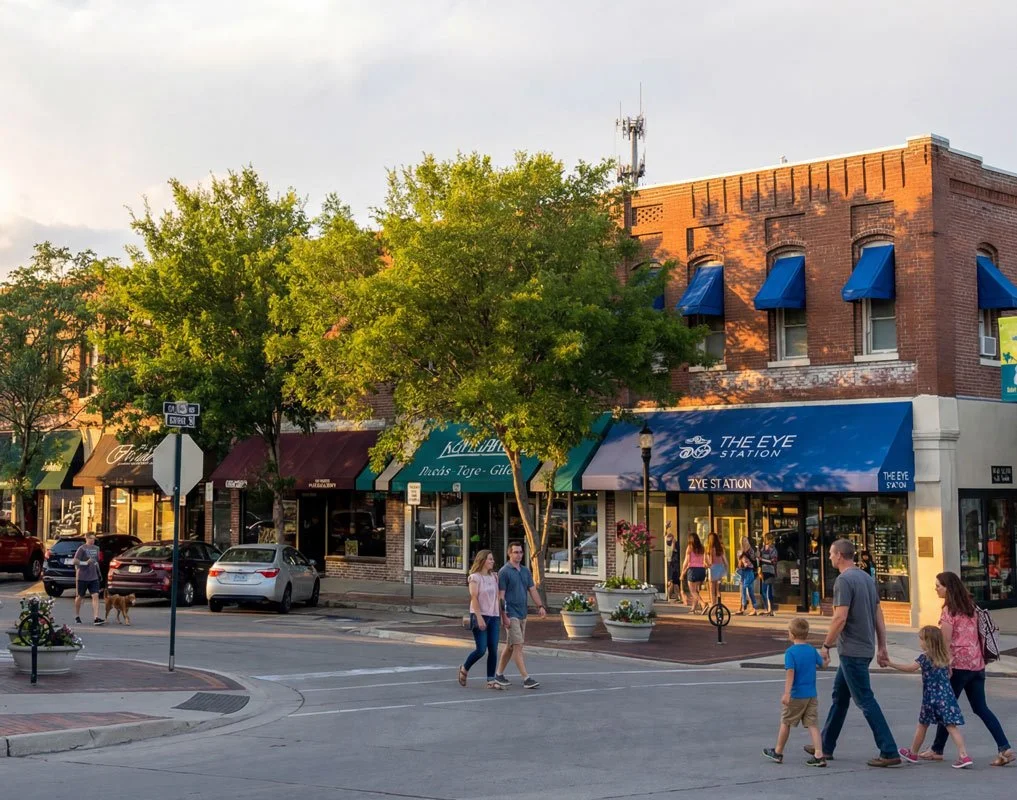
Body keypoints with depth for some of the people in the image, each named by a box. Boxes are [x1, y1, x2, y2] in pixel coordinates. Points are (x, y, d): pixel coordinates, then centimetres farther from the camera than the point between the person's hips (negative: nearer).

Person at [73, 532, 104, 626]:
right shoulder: (82, 549, -9)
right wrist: (86, 563, -19)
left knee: (95, 596, -9)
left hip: (93, 577, 5)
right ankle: (77, 616, 30)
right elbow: (75, 561, -13)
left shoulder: (96, 549, 10)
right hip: (82, 577, -4)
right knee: (80, 596, 11)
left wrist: (98, 572, 21)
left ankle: (96, 618, -17)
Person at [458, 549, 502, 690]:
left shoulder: (494, 577, 12)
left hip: (493, 616, 6)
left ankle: (491, 680, 6)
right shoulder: (475, 577, -7)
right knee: (481, 649, -8)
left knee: (493, 650, 1)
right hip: (479, 616, -6)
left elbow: (497, 597, 13)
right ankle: (464, 669, 16)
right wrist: (479, 617, -18)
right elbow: (474, 598, -13)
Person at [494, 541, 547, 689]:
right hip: (511, 615, -8)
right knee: (518, 646, -11)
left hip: (522, 614, 8)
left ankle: (499, 674, 24)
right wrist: (504, 615, -17)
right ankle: (526, 679, -15)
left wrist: (540, 606, -4)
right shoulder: (504, 572, -8)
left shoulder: (525, 571, 12)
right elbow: (501, 595, -11)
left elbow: (532, 590, 11)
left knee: (511, 646, 13)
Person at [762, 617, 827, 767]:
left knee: (785, 722, 11)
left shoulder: (790, 652, -13)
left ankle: (778, 752, 24)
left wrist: (787, 693, -26)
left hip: (796, 696, -4)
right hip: (812, 695, 4)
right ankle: (819, 755, -8)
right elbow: (821, 664, 18)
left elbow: (790, 673, -22)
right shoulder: (812, 650, 3)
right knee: (813, 725, 3)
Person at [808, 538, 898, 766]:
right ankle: (826, 746, 27)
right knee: (839, 696, 18)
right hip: (866, 648, 10)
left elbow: (840, 618, -22)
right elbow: (879, 616, 13)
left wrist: (826, 645, -12)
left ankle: (889, 752, -7)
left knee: (865, 700, -6)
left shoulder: (844, 580, -16)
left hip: (852, 651, -10)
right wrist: (882, 647, 16)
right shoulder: (867, 578, 12)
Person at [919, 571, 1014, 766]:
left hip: (959, 664, -7)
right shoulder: (970, 607, 11)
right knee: (981, 708, 9)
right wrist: (980, 658, 19)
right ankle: (1005, 748, -2)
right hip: (977, 664, 7)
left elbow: (946, 641, -13)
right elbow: (978, 634, 14)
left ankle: (937, 750, 15)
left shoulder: (949, 610, -12)